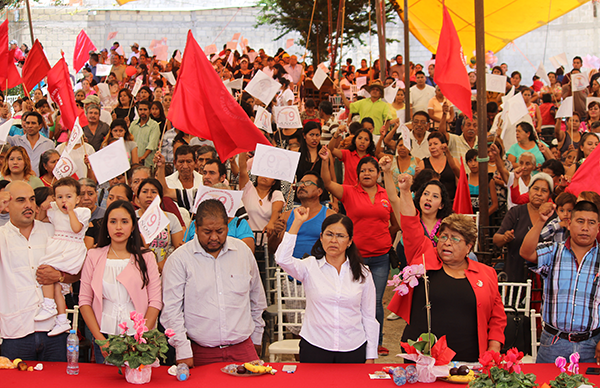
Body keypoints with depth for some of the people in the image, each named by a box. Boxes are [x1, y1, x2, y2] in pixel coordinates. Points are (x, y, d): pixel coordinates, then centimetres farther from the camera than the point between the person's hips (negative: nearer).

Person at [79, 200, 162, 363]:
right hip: (104, 336, 1)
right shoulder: (94, 256, 7)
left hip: (137, 338, -1)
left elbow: (155, 301, -1)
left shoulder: (146, 257, 5)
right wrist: (99, 338, -7)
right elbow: (84, 300, 4)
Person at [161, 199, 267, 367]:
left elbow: (257, 300, 21)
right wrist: (183, 351, -11)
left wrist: (256, 337, 23)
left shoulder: (243, 251, 9)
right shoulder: (180, 259, -3)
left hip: (243, 348, 3)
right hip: (201, 352, -2)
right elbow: (171, 309, -5)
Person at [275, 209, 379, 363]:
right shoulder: (310, 267, 1)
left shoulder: (362, 273, 5)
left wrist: (370, 357, 5)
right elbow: (282, 259, -20)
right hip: (314, 349, -1)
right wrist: (298, 222, -15)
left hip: (353, 350, 1)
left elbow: (369, 317, 8)